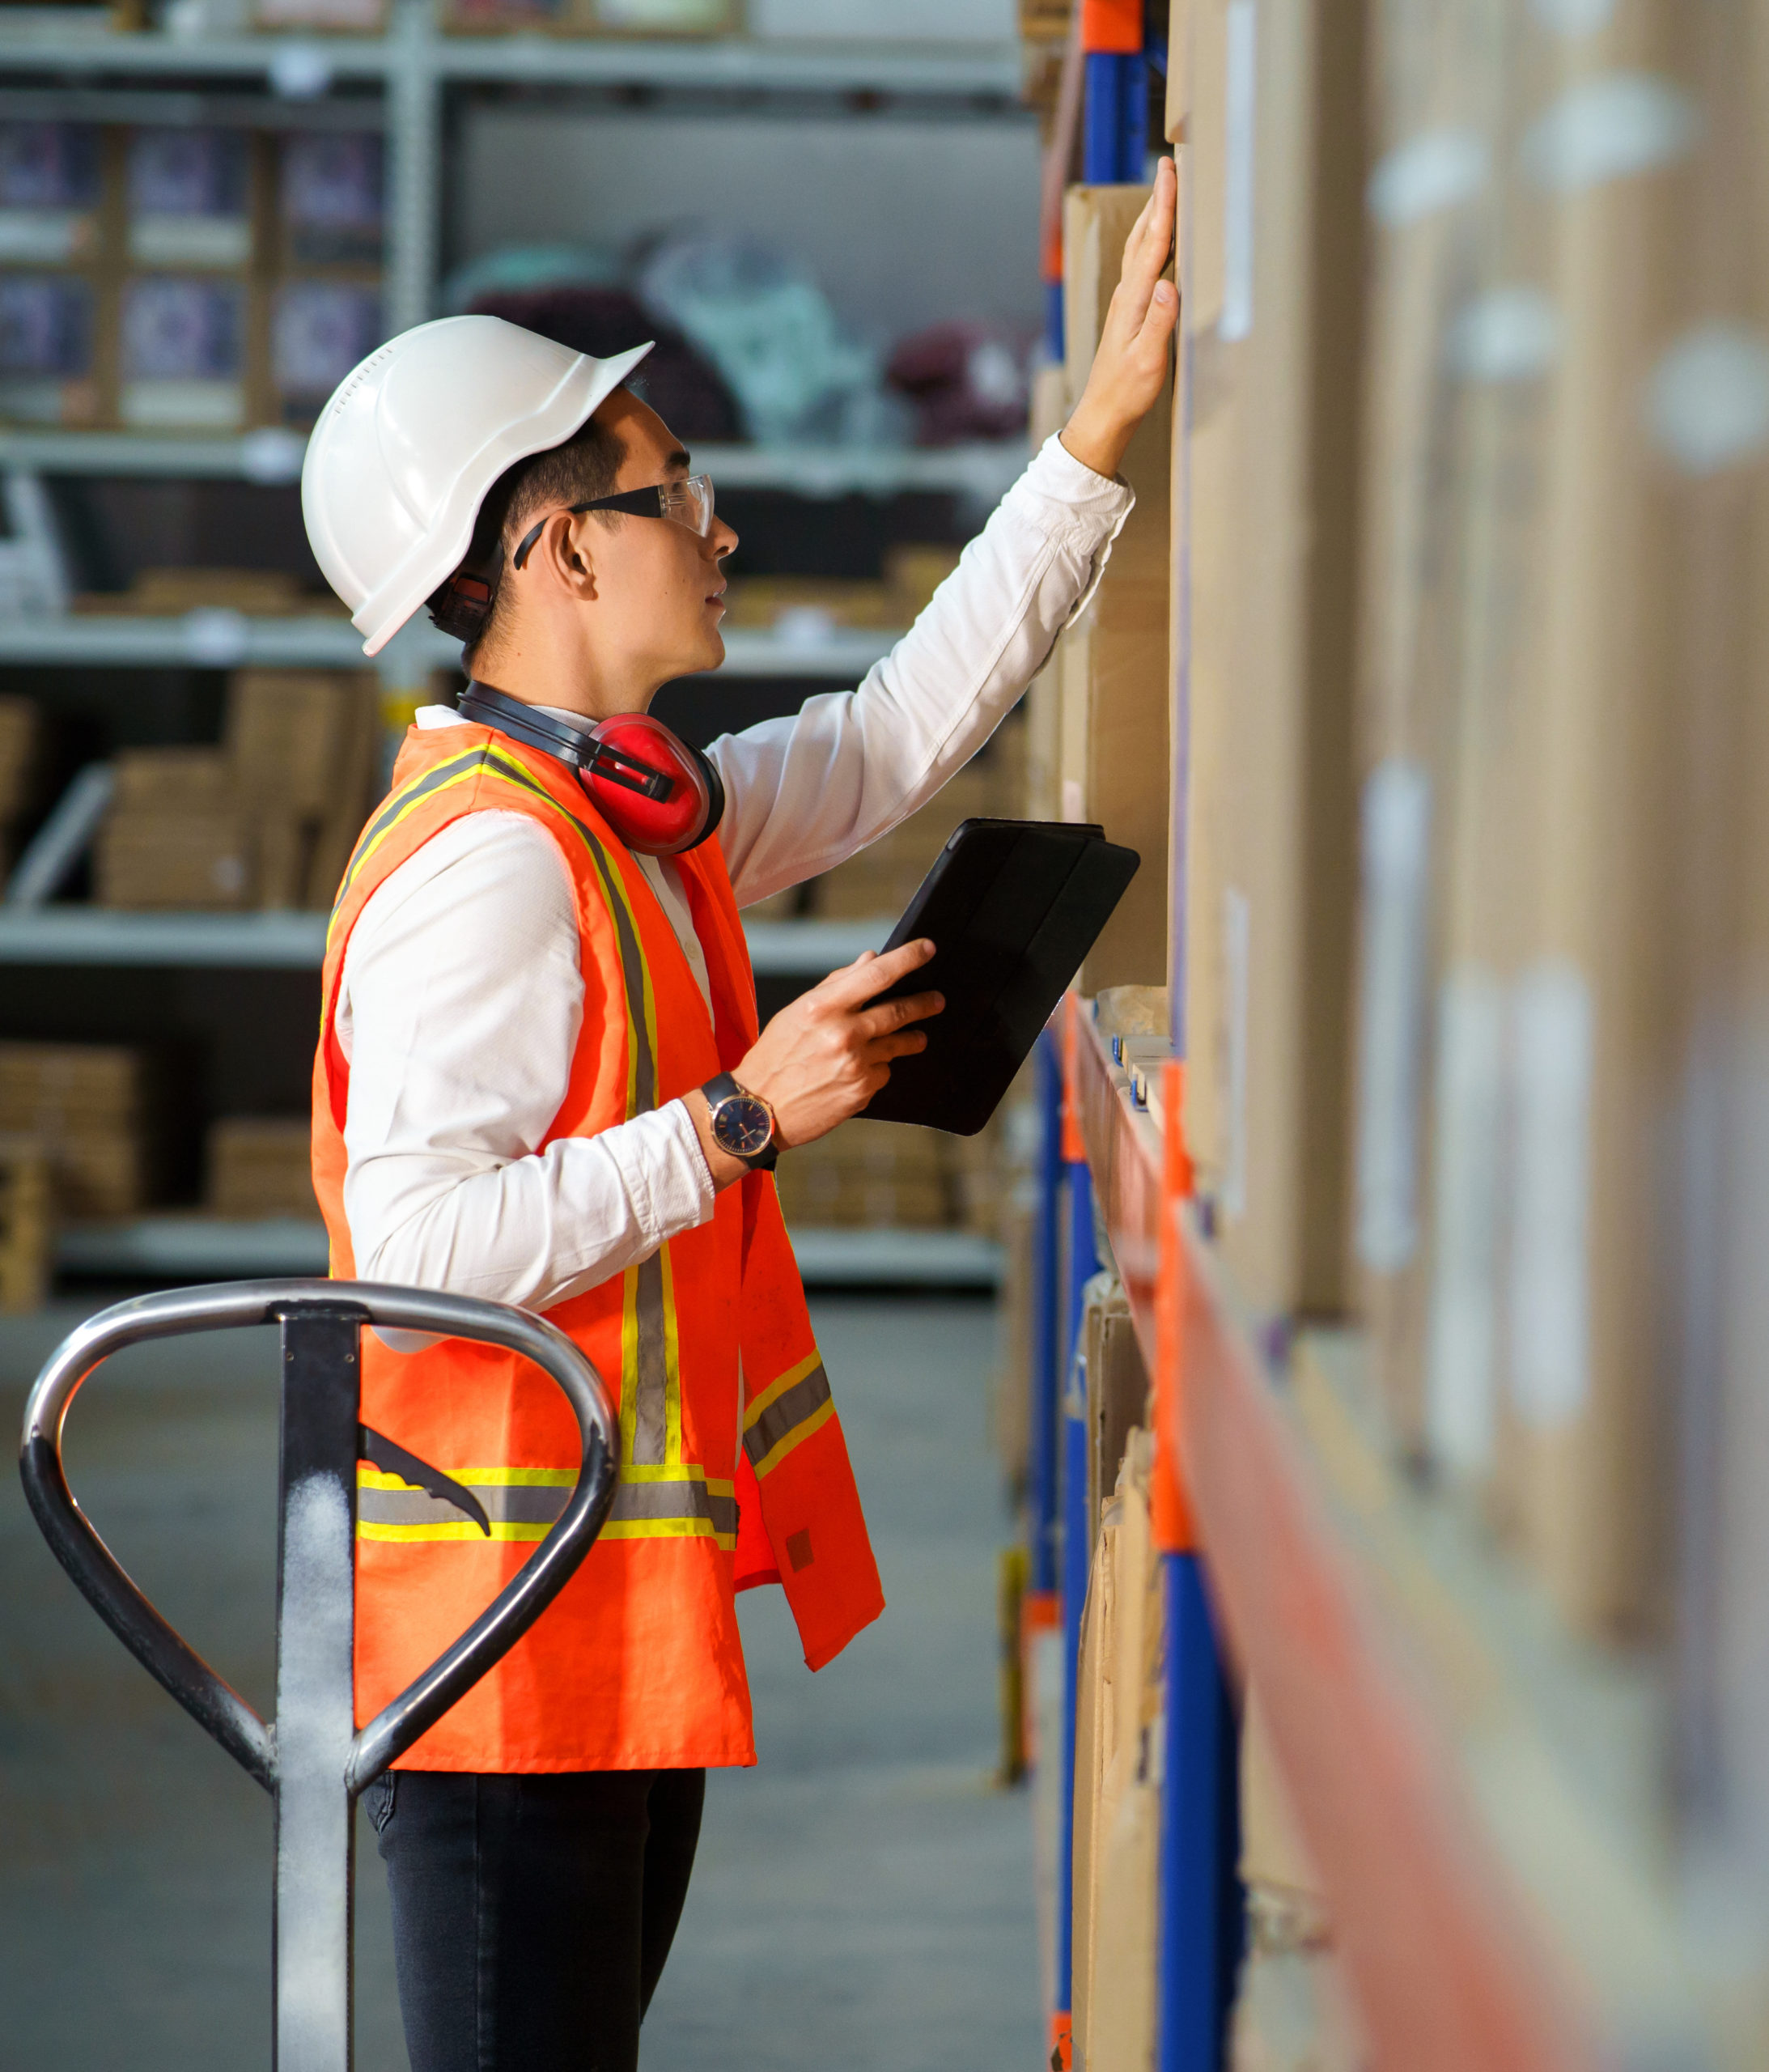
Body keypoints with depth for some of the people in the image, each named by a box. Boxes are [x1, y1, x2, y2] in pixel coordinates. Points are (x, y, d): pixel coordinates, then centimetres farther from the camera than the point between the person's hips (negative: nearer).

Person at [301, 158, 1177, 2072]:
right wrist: (744, 1117, -22)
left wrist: (1103, 428, 18)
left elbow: (909, 730, 21)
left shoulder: (644, 820, 12)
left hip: (635, 1617, 10)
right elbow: (422, 1245, -26)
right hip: (507, 1631, -10)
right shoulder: (483, 860, -19)